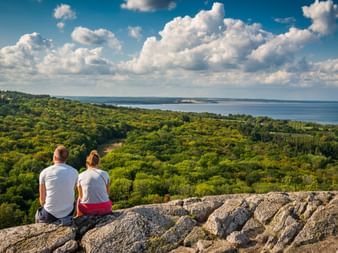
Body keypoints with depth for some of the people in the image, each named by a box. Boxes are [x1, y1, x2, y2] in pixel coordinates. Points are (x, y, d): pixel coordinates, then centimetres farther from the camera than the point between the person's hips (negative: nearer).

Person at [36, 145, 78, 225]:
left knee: (38, 215, 31)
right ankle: (64, 219, 17)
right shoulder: (74, 172, -2)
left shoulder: (45, 172, -7)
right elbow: (72, 193, 6)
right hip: (68, 213, 1)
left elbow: (42, 199, 0)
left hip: (50, 215, -1)